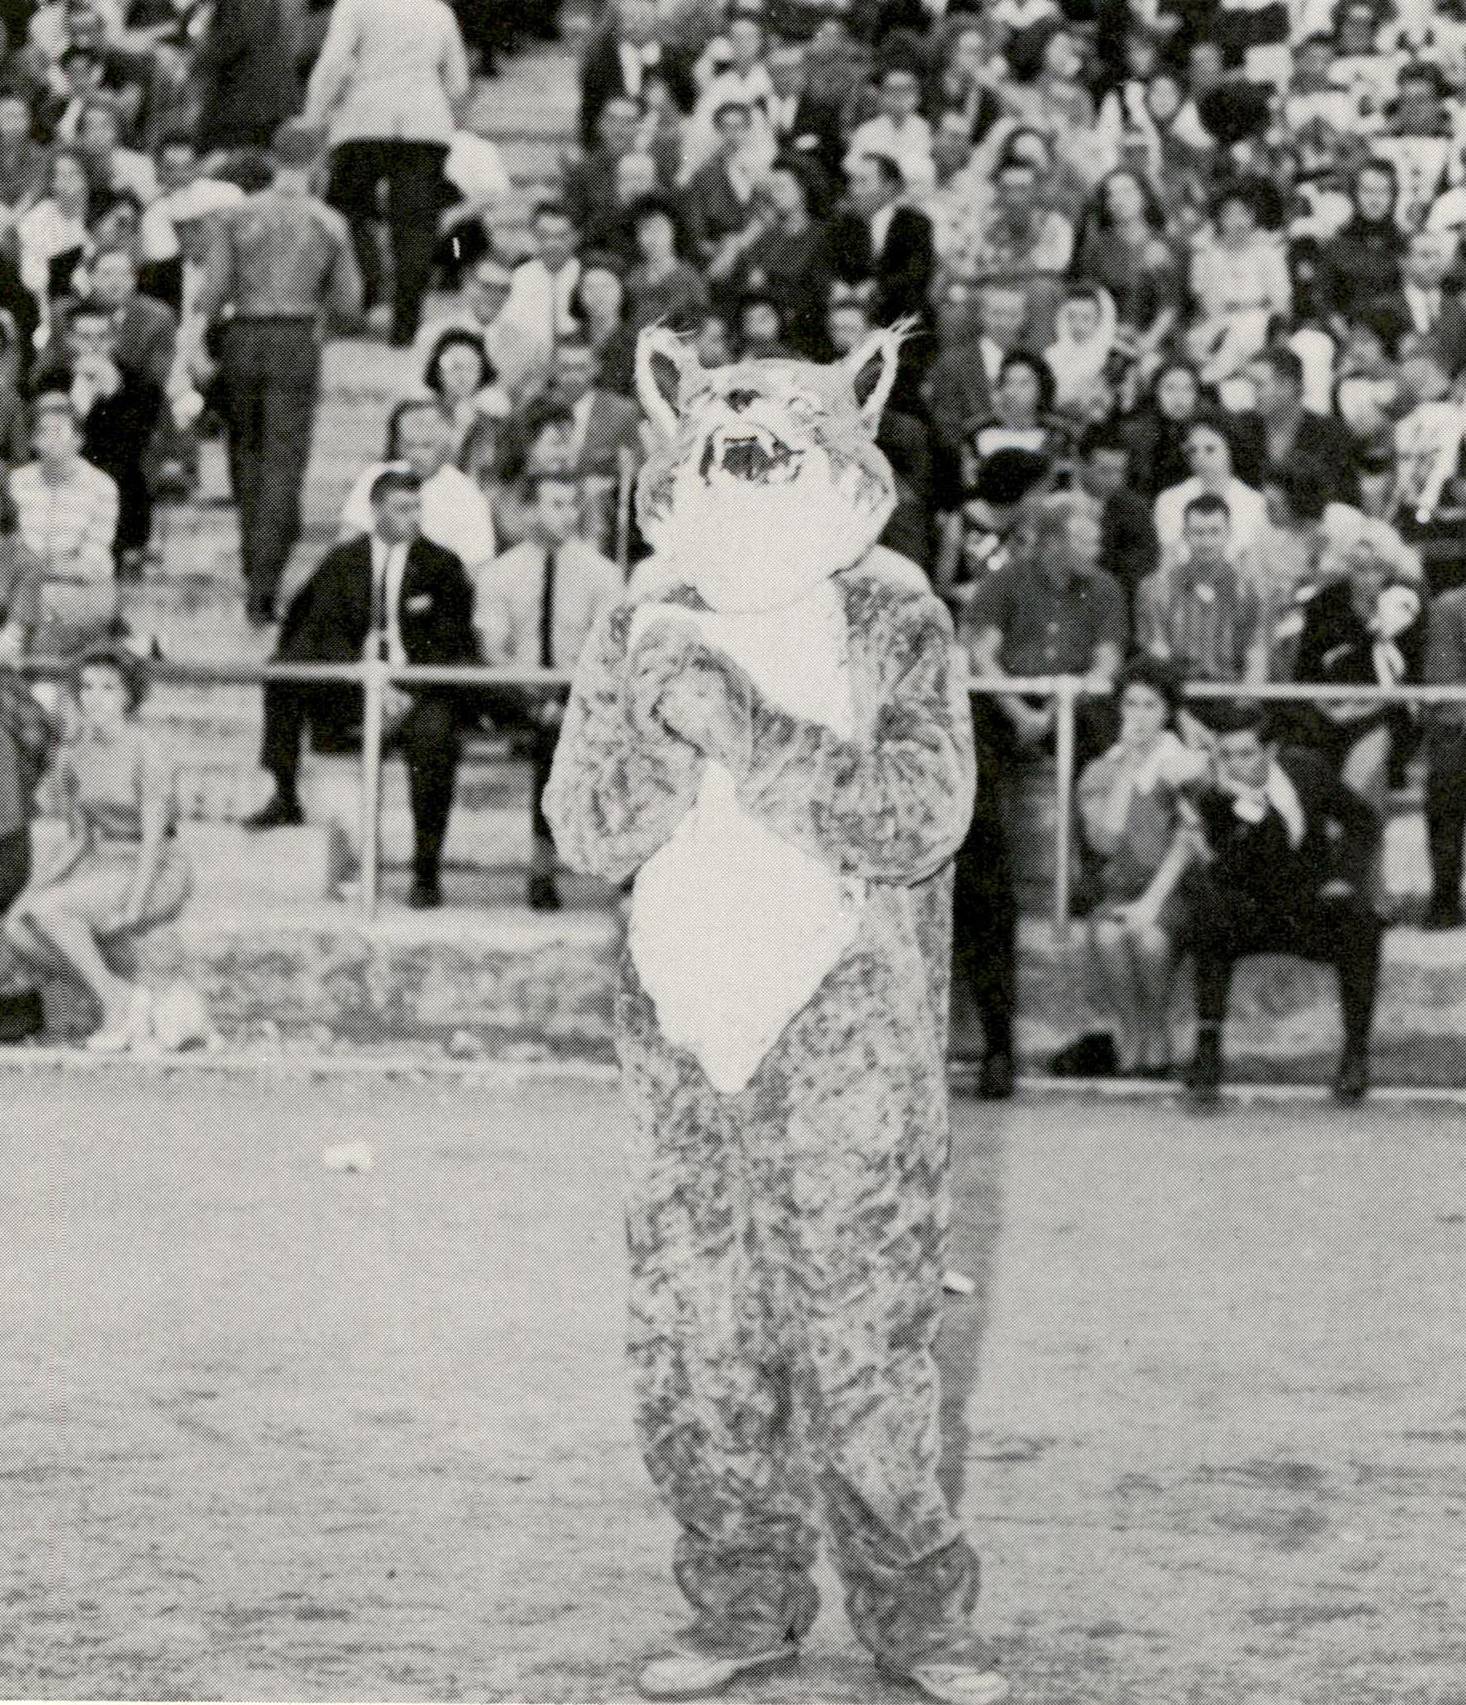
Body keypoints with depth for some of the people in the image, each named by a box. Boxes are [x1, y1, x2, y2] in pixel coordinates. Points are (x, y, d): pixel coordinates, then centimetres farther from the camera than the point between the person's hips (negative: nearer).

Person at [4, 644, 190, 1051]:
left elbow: (154, 837, -19)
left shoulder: (146, 751, -16)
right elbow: (79, 839, 13)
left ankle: (114, 1002, -14)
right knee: (17, 928, -18)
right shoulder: (74, 755, 5)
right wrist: (46, 880, -4)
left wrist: (132, 909, -24)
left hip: (157, 877, -7)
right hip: (103, 867, 7)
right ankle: (126, 998, -8)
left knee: (47, 909, -30)